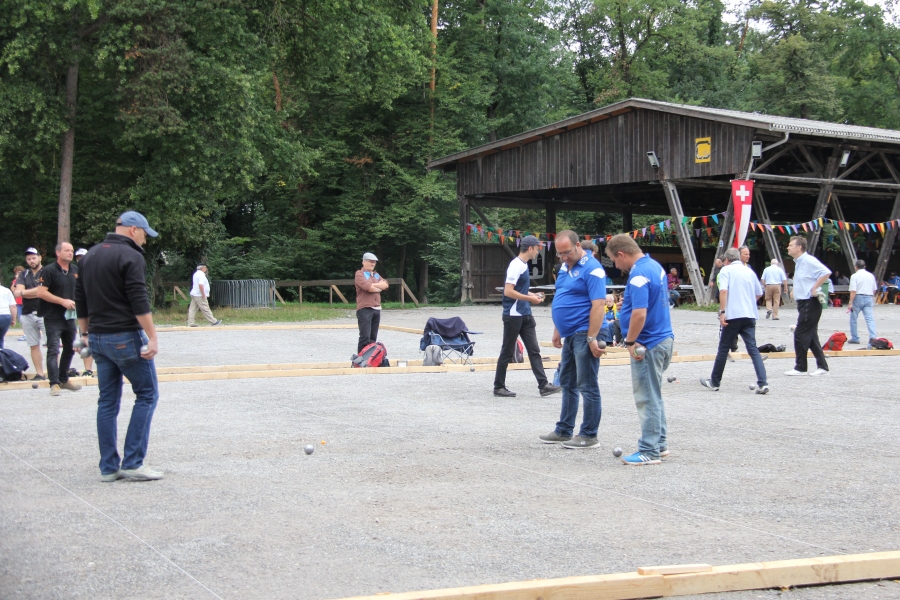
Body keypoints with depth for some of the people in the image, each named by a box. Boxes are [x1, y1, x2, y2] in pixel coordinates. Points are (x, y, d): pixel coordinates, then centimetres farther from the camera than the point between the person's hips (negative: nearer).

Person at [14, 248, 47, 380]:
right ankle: (39, 374, 10)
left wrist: (25, 292, -10)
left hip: (44, 314, -4)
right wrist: (37, 291, -11)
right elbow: (18, 292, 1)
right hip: (28, 315, 4)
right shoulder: (23, 275, 13)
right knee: (34, 346, 6)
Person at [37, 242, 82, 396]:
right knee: (53, 351, -10)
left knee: (69, 349, 15)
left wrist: (77, 301, 2)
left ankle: (64, 379, 28)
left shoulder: (75, 270, 10)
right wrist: (63, 301, -19)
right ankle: (54, 383, -12)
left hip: (69, 317, 7)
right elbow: (41, 292, -16)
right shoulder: (49, 270, -10)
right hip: (53, 318, -7)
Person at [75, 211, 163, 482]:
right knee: (147, 394, 1)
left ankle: (108, 467, 11)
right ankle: (132, 462, -4)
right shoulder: (130, 256, -11)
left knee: (108, 401, 11)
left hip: (98, 338, 8)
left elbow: (80, 299, 19)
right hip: (126, 337, -8)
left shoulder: (90, 255, 14)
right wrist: (152, 338, -19)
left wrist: (85, 333, 25)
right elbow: (139, 302, -19)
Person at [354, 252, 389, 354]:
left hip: (377, 309, 7)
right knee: (365, 337, -13)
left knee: (373, 338, 10)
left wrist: (373, 285, -7)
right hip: (364, 309, -7)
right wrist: (379, 288, 1)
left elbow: (385, 284, 7)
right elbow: (368, 287, -17)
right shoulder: (359, 274, -2)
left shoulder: (376, 275, 21)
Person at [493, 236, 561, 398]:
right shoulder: (515, 265, -17)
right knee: (507, 352, 0)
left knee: (534, 350, 6)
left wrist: (532, 295, 8)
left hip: (525, 316, 9)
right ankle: (499, 387, 10)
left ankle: (543, 385, 5)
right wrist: (530, 299, -17)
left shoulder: (524, 265, 11)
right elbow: (508, 291, -22)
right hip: (513, 316, -9)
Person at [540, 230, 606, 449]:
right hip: (569, 335, 10)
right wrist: (557, 330, 18)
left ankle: (589, 435, 3)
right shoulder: (565, 267, 13)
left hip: (583, 335, -10)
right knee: (567, 384, 16)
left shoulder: (592, 269, -14)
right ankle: (564, 431, 25)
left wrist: (592, 338, -23)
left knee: (587, 386, -3)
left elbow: (598, 305, -20)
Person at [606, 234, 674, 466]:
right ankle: (659, 444, 26)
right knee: (654, 396, 19)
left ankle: (650, 451, 3)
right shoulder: (655, 266, 9)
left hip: (648, 344, -10)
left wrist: (630, 342, -17)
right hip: (664, 337, 10)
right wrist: (627, 301, 14)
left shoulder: (639, 274, -22)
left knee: (647, 398, -2)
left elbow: (639, 314, -29)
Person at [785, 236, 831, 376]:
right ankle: (822, 366, 16)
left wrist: (814, 288, -21)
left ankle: (800, 368, 1)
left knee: (800, 335, -6)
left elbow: (826, 272, -25)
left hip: (810, 303, -10)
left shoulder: (808, 260, -15)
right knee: (811, 336, 12)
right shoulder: (798, 262, 14)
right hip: (804, 303, 10)